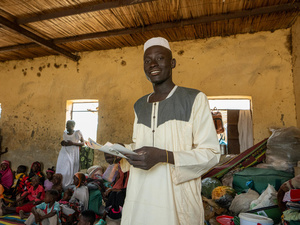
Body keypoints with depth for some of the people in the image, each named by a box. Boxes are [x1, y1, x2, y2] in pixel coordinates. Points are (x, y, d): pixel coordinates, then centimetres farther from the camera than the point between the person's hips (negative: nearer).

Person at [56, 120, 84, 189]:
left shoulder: (78, 133, -7)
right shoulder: (65, 133, 8)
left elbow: (82, 143, -4)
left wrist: (73, 143, -16)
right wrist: (63, 143, 0)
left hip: (73, 154, -4)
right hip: (64, 153, 4)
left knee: (71, 171, -3)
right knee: (63, 171, -1)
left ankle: (69, 187, 8)